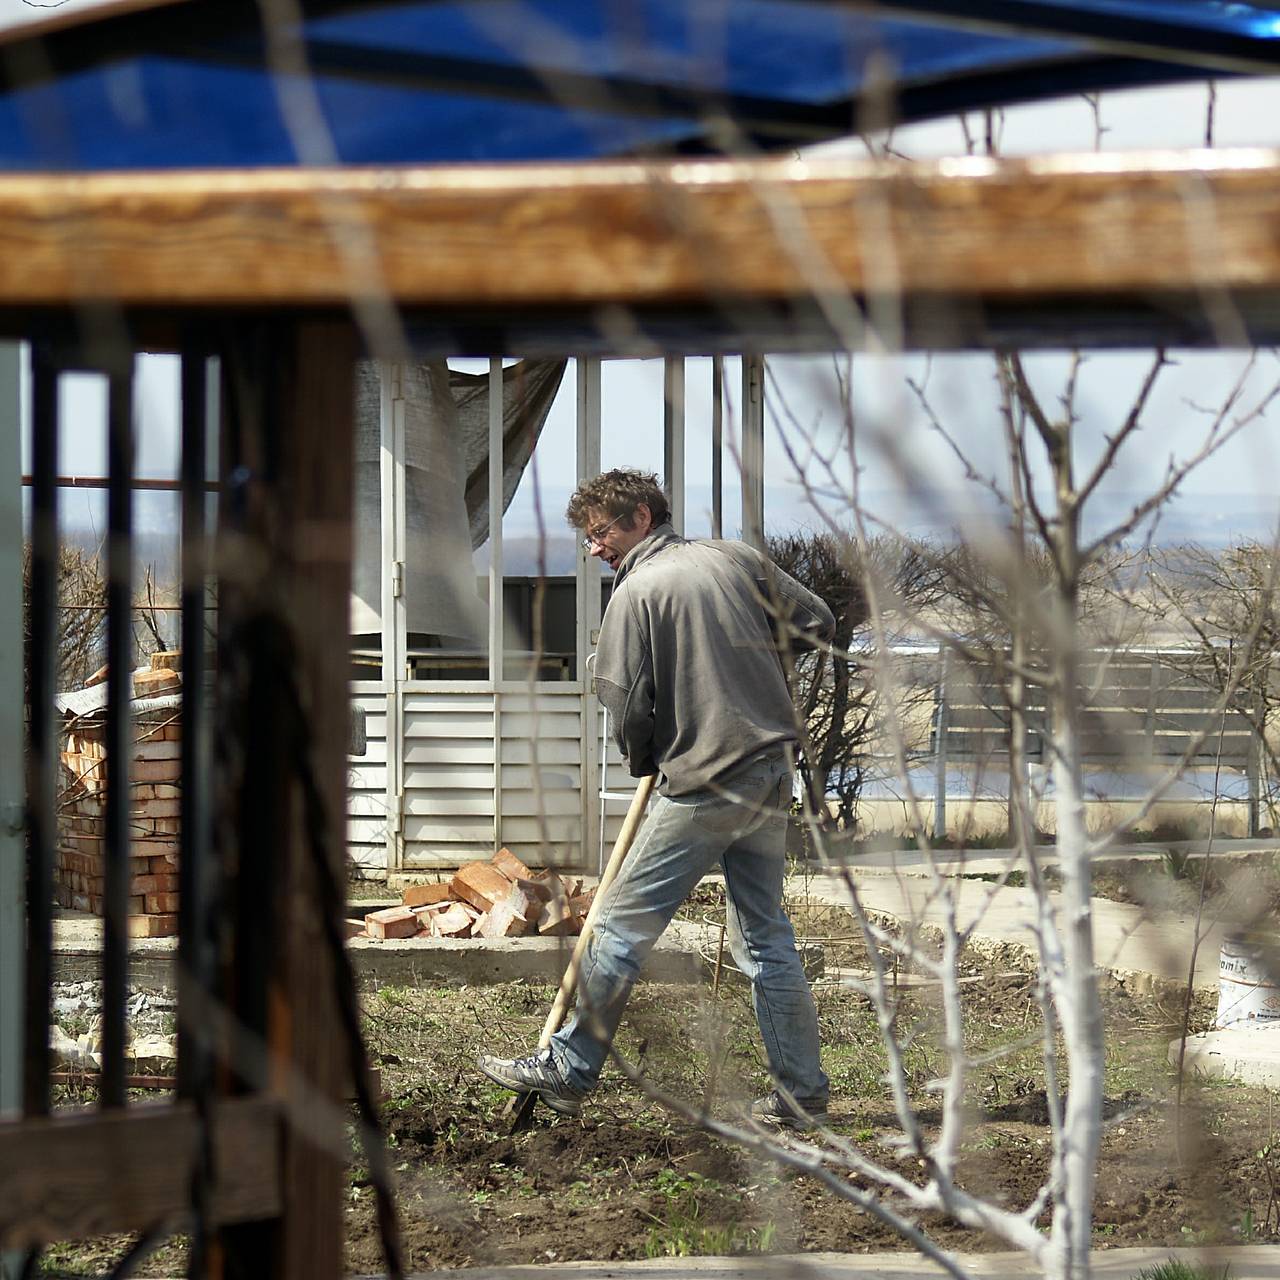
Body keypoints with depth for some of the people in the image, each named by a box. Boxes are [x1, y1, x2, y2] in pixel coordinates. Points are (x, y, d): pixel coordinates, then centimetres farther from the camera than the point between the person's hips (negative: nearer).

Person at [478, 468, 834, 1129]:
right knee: (764, 937, 12)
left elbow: (626, 708, -11)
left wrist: (645, 761, 9)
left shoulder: (637, 592, -9)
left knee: (622, 924, 1)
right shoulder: (735, 558, 8)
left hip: (703, 786, -7)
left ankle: (567, 1070, 6)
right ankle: (802, 1093, 12)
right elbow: (818, 621, 15)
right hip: (772, 776, 7)